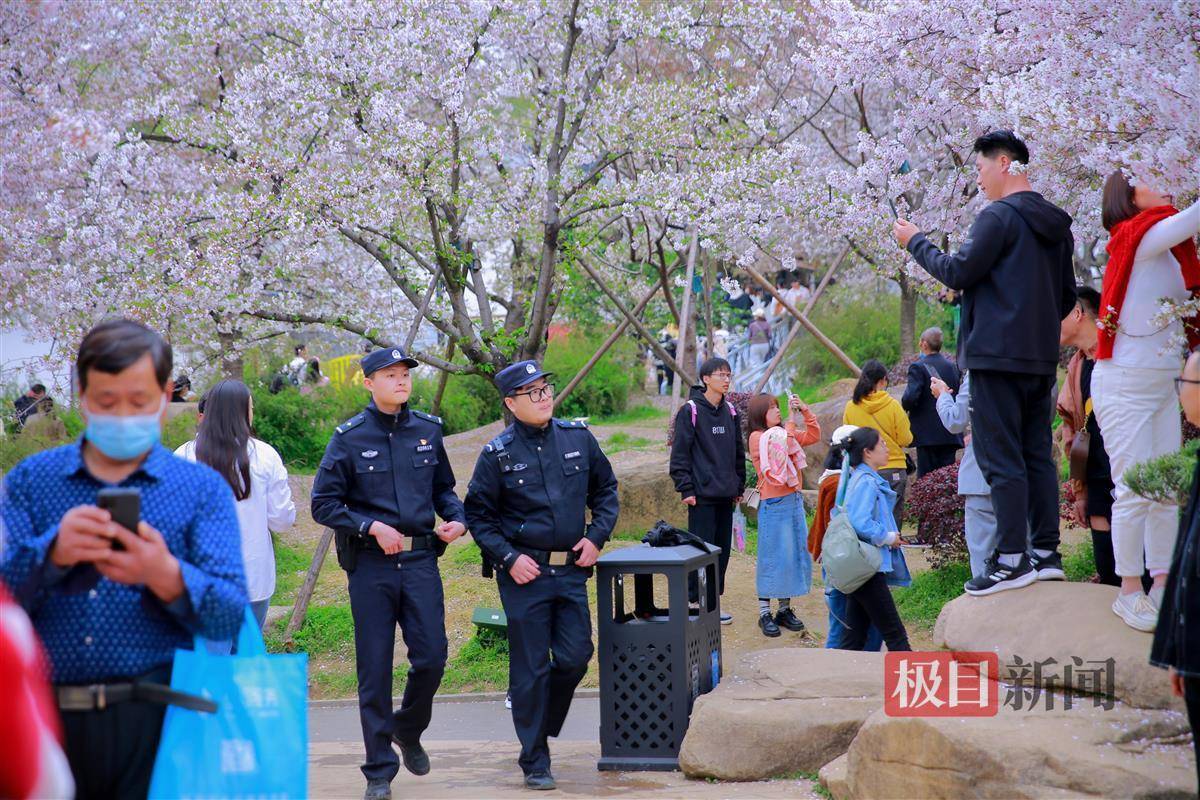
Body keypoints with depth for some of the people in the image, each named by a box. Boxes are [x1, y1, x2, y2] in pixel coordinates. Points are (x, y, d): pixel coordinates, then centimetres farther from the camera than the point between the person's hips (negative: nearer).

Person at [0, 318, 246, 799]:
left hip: (155, 721, -1)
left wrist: (167, 578, -24)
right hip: (49, 718, 1)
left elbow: (229, 615, -5)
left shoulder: (203, 490, 7)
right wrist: (53, 553, -21)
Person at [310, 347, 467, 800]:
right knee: (374, 669, 1)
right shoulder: (349, 438, -2)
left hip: (421, 562, 3)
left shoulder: (427, 431, 8)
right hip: (371, 564, -3)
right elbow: (324, 504, -2)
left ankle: (408, 730, 29)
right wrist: (373, 528, -13)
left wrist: (457, 520, 1)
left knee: (431, 658, -2)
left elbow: (443, 488, 20)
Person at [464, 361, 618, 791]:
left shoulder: (578, 437, 4)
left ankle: (541, 727, 29)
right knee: (531, 669, 0)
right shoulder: (498, 454, -5)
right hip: (524, 573, -3)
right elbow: (478, 514, 1)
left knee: (575, 657, 3)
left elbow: (605, 489, 16)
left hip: (572, 570, 3)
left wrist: (596, 536, 3)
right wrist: (508, 558, -10)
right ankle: (535, 762, 9)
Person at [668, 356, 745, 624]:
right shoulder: (690, 411, -7)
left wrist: (739, 486, 16)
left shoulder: (730, 411, 13)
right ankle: (695, 601, 1)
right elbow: (680, 452, -9)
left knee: (722, 549, 8)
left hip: (726, 494, 6)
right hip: (702, 494, -6)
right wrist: (685, 488, -13)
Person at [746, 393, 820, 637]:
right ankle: (764, 613, 1)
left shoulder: (784, 433, 15)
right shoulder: (757, 437, -7)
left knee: (796, 554, 8)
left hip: (794, 500, 7)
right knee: (772, 556, -5)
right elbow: (779, 447, -20)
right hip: (773, 504, -7)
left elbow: (813, 436, 13)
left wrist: (805, 411, 2)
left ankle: (785, 608, 17)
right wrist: (791, 424, -14)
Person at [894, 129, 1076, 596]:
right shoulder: (1055, 223, 16)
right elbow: (1067, 295, 21)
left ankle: (1012, 560, -10)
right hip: (1042, 359, 9)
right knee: (1037, 457, 11)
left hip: (998, 356, -8)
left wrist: (915, 242, 1)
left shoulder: (1000, 216, -11)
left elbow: (958, 273, -13)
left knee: (1001, 460, -7)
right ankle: (1046, 553, 11)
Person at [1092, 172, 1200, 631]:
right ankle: (1129, 592, 1)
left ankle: (1162, 586, 13)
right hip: (1126, 383, -8)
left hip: (1162, 383, 8)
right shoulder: (1136, 236, -12)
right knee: (1134, 491, -7)